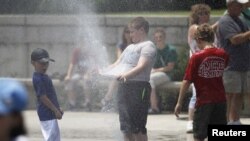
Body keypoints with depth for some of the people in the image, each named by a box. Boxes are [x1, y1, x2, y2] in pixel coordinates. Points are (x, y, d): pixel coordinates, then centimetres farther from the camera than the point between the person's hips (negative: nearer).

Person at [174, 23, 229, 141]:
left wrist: (179, 103, -4)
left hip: (203, 101, -4)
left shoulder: (197, 57, -12)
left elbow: (186, 82, -11)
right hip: (220, 100, 4)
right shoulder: (223, 55, 1)